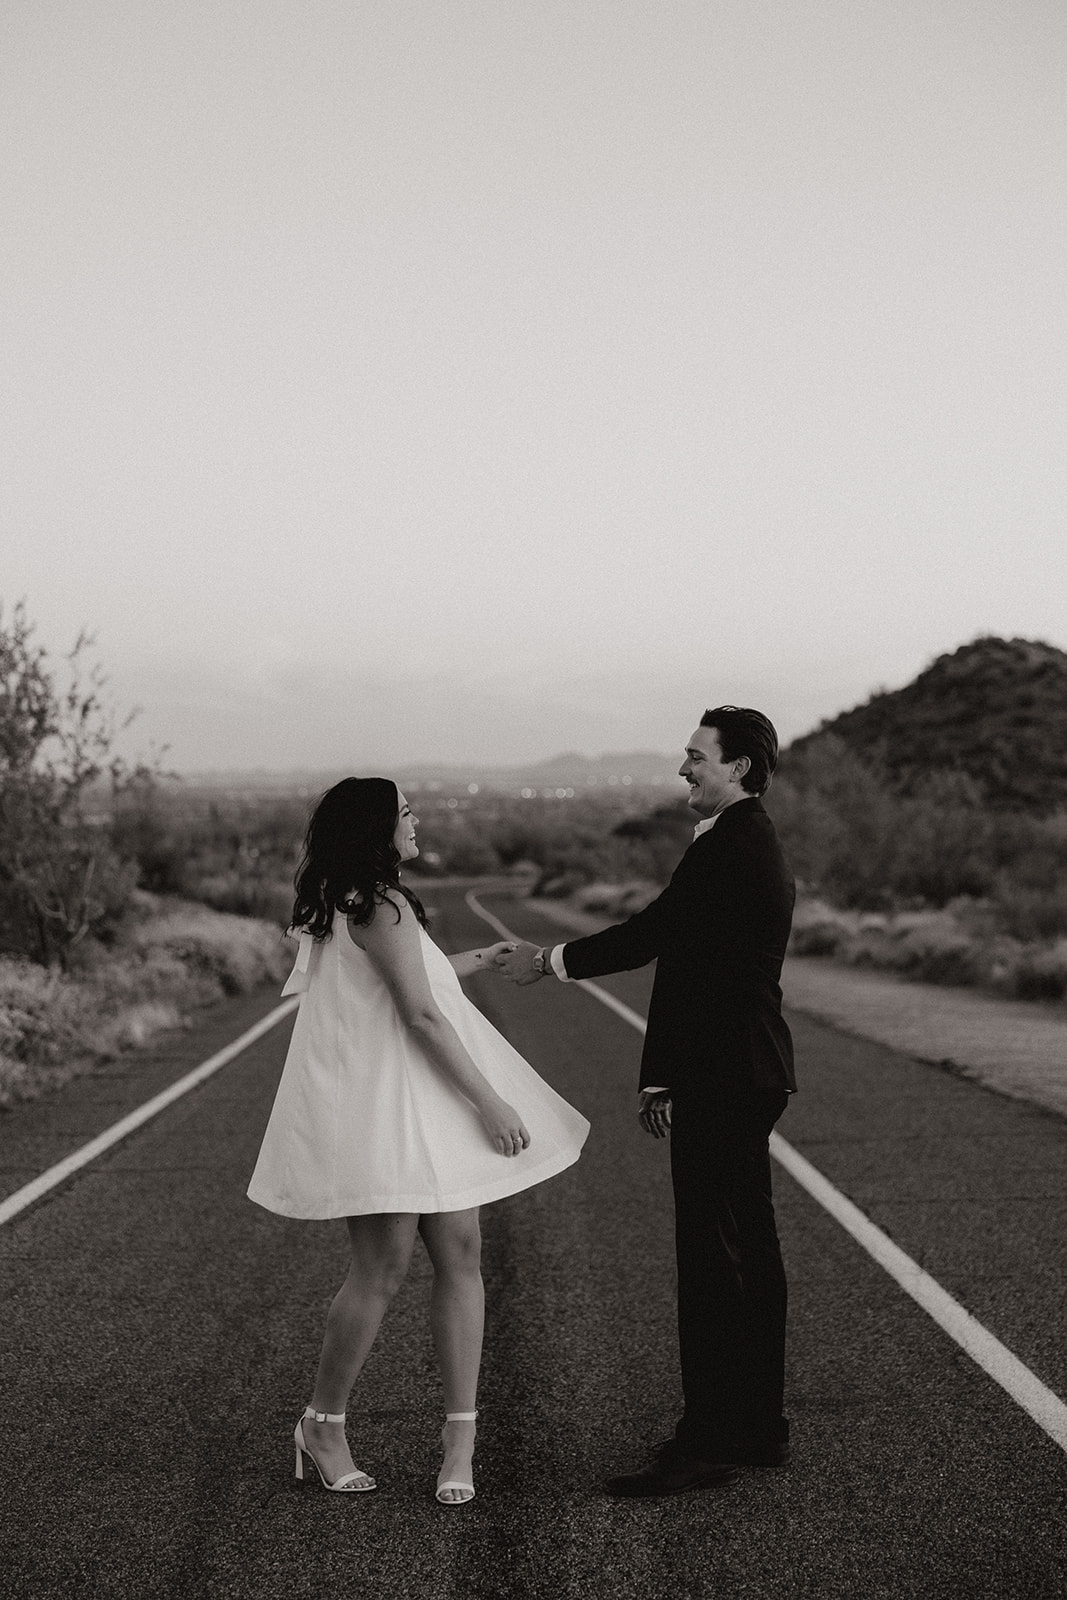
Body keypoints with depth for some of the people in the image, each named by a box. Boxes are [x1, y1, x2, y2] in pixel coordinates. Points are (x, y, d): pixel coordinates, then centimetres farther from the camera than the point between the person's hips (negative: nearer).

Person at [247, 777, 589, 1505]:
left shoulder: (343, 903, 17)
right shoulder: (381, 905, -14)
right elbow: (421, 1016, -19)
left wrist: (460, 966, 40)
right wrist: (489, 1102, -17)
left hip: (423, 1109, 10)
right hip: (382, 1108, -10)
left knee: (460, 1254, 2)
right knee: (384, 1269, -6)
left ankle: (461, 1434, 4)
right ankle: (323, 1425, 11)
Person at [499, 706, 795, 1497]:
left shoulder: (732, 845, -16)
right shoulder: (753, 842, 18)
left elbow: (653, 933, -17)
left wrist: (551, 961, -5)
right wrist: (663, 1077, 21)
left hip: (725, 1081, -11)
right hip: (746, 1075, 11)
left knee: (712, 1255, -7)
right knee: (748, 1249, 14)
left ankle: (708, 1441, -2)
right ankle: (758, 1427, 21)